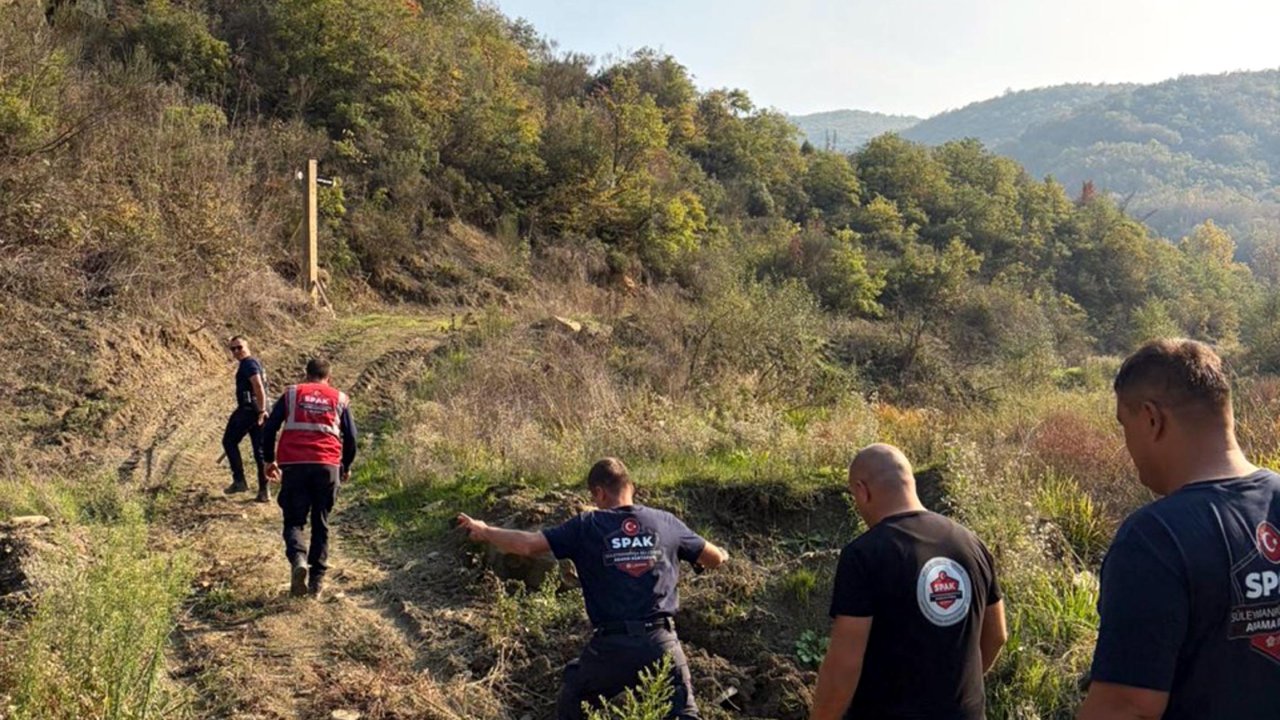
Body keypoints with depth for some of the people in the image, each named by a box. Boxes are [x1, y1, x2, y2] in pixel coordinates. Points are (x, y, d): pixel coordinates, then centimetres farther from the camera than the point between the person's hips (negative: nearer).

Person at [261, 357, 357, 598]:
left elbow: (269, 429, 8)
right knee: (320, 524, 11)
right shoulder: (339, 399, 14)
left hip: (294, 465, -1)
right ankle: (317, 580, 9)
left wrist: (269, 460, 20)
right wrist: (346, 466, 26)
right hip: (328, 466, 1)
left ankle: (298, 559, -21)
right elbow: (351, 437, 12)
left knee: (294, 521, 7)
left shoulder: (291, 393, 13)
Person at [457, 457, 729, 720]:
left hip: (611, 645, -1)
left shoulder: (586, 527, -2)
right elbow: (716, 558, 14)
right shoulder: (666, 522, 4)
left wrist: (484, 532, 10)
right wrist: (721, 555, 39)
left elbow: (526, 544, -7)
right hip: (661, 641, 1)